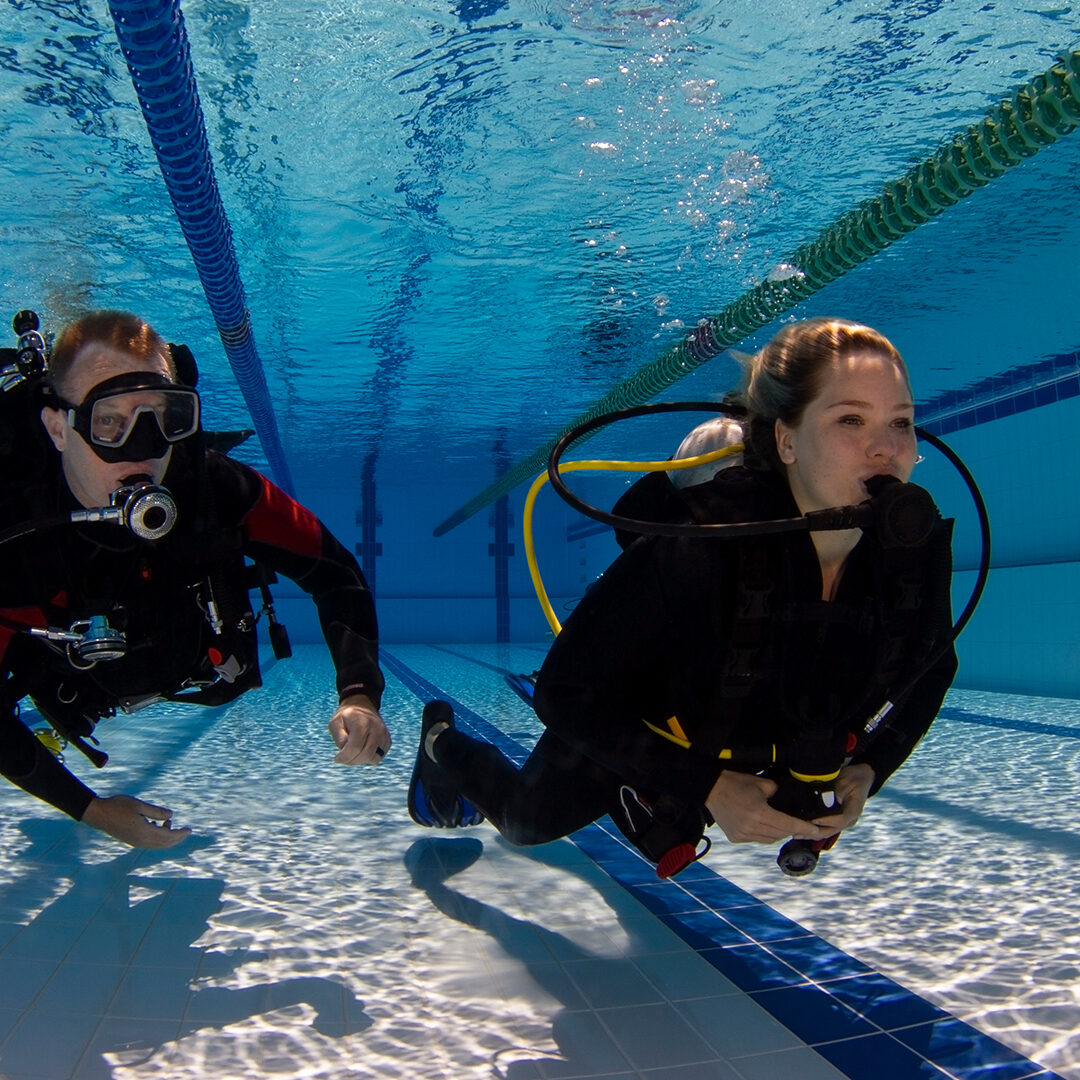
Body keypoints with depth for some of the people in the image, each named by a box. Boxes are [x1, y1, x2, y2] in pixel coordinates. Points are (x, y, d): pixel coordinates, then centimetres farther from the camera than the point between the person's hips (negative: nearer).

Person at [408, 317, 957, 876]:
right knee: (526, 819, 26)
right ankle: (443, 744, 55)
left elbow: (932, 669, -2)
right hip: (625, 745, -4)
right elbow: (564, 691, -32)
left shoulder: (918, 543, -26)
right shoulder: (701, 541, -42)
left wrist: (869, 768, -14)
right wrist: (707, 788, -33)